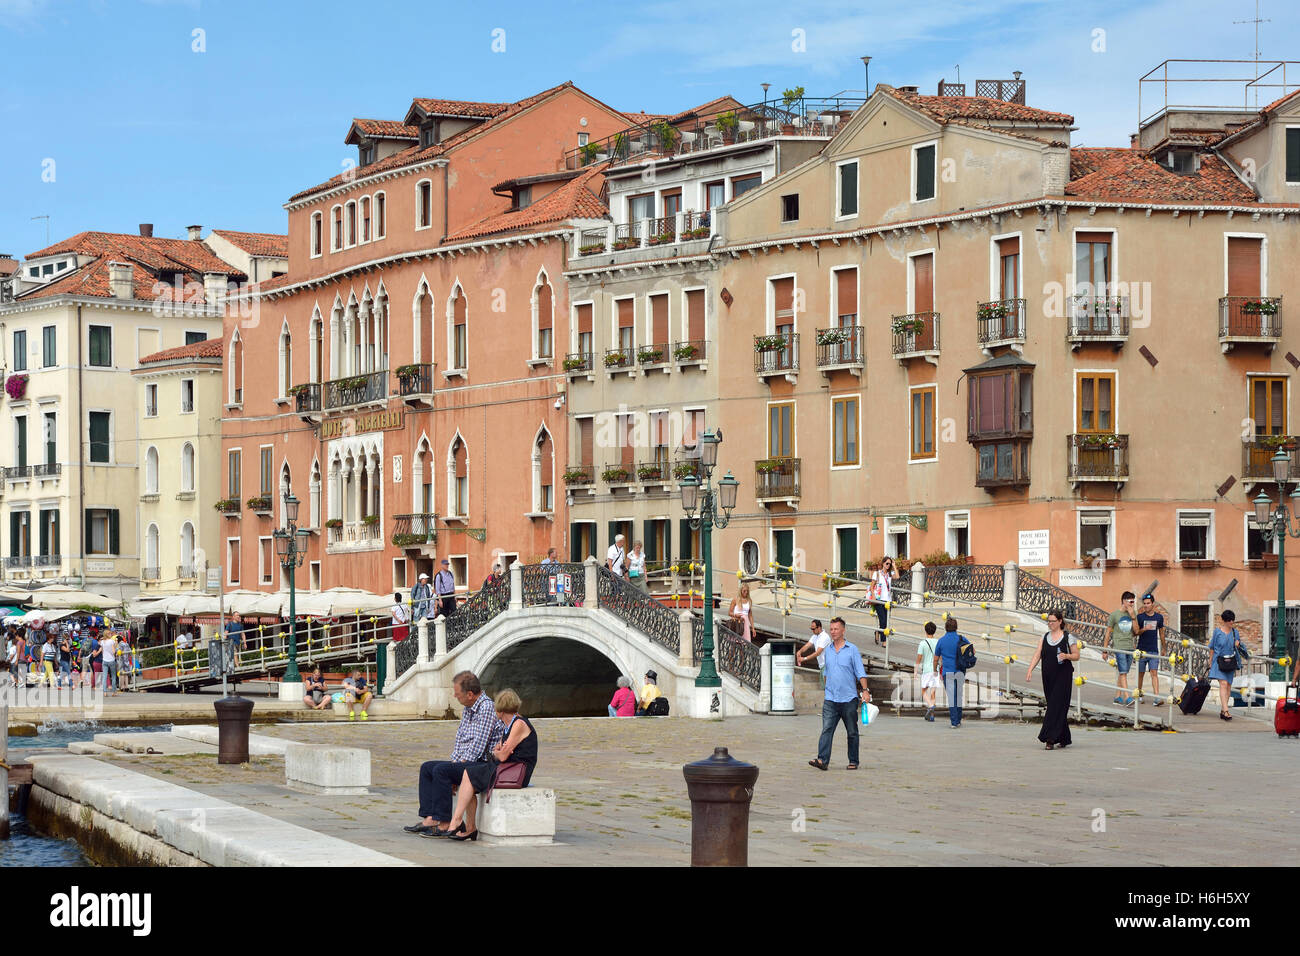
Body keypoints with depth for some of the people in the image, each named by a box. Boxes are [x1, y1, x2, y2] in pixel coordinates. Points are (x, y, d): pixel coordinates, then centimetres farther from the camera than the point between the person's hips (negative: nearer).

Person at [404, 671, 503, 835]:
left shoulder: (487, 708, -15)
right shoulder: (467, 708, 16)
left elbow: (479, 744, -20)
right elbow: (459, 738, 21)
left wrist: (461, 764, -14)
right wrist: (454, 761, 7)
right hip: (463, 762, 10)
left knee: (441, 770, -26)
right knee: (426, 767, 3)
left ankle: (443, 823, -23)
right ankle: (429, 819, -9)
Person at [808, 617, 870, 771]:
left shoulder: (852, 649, 0)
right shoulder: (827, 650, 12)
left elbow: (860, 672, -2)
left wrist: (865, 691, -12)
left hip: (849, 699, -3)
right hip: (830, 700, 3)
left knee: (852, 732, 6)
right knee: (827, 729, -10)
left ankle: (853, 762, 13)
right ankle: (822, 760, -18)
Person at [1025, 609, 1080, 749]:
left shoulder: (1068, 637, -1)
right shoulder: (1045, 637, 11)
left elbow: (1077, 655, 2)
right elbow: (1037, 655, 6)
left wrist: (1066, 656, -19)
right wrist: (1030, 670, -7)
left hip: (1063, 676, -5)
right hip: (1048, 677, 5)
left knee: (1056, 706, -12)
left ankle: (1050, 738, -15)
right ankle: (1064, 739, 18)